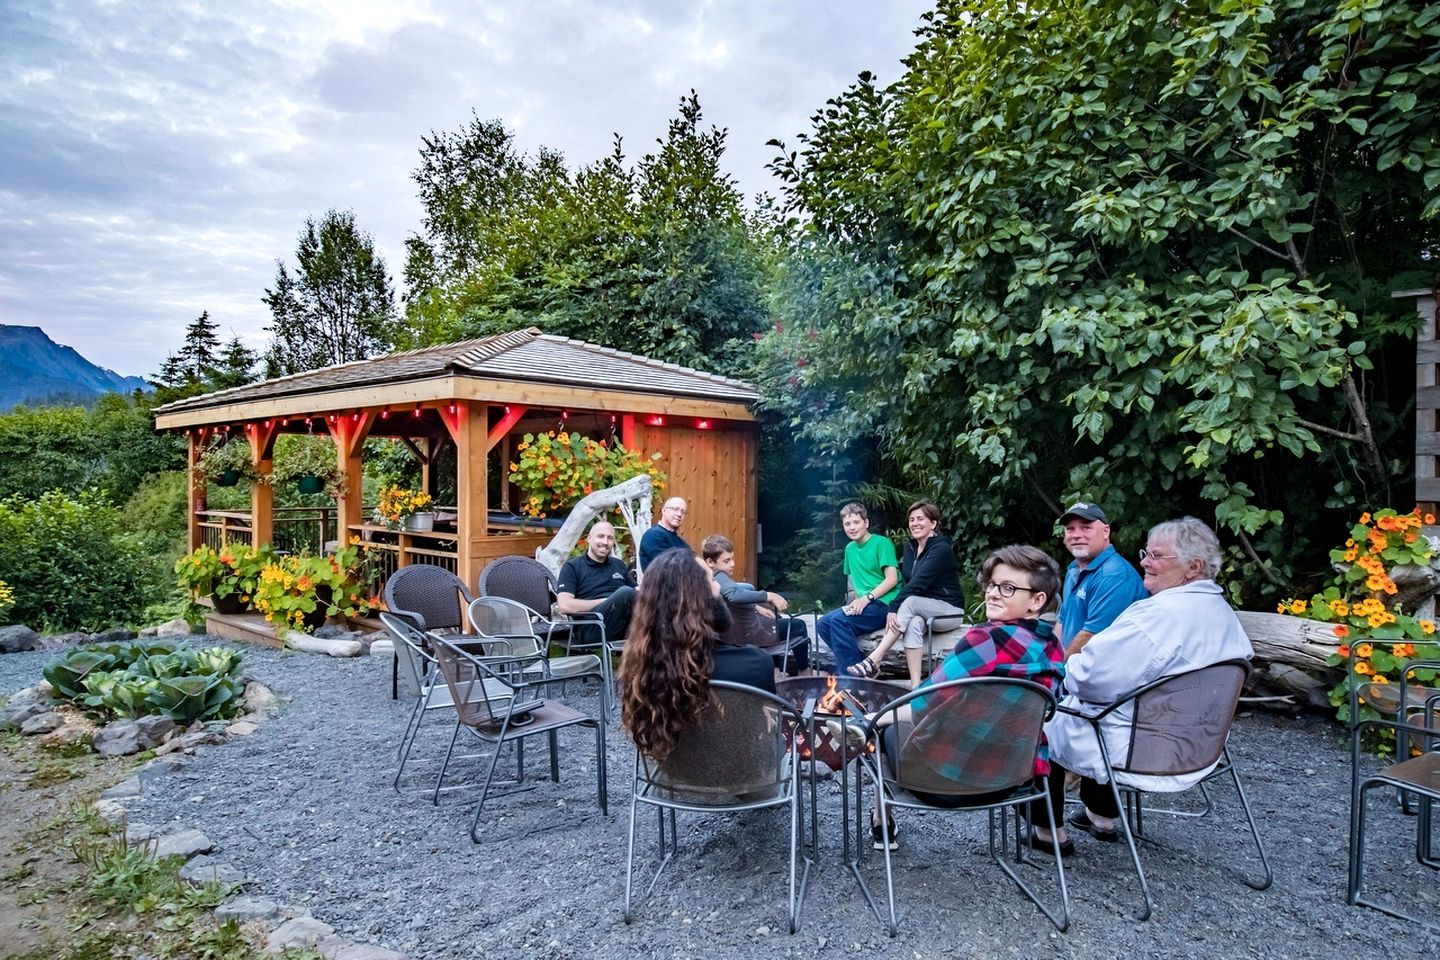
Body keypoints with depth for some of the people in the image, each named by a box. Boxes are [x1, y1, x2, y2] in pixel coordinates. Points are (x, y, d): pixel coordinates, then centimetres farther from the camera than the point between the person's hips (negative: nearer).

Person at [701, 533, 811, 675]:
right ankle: (802, 669, 27)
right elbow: (734, 595, -50)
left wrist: (757, 608, 10)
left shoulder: (711, 578, 2)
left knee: (776, 618, 35)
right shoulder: (719, 577, -27)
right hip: (749, 632, -10)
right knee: (798, 626, 7)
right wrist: (768, 596, -48)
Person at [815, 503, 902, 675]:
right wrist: (856, 601, 3)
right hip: (864, 604, 8)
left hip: (885, 603, -7)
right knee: (822, 624, -11)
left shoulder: (882, 543, -4)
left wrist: (867, 598, -20)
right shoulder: (850, 548, 17)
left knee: (839, 620, -26)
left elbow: (892, 579, -12)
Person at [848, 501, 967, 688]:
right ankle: (915, 686, -37)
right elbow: (907, 581, 3)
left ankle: (873, 661, -37)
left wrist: (894, 608, -31)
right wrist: (895, 609, -14)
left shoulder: (941, 548, -15)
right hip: (919, 609, 5)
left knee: (910, 603, -33)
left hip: (949, 609, -5)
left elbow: (918, 583, -26)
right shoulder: (910, 547, 9)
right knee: (914, 623, -31)